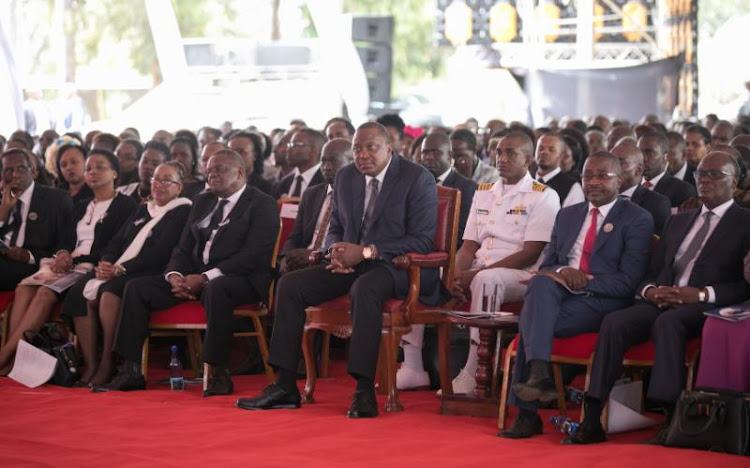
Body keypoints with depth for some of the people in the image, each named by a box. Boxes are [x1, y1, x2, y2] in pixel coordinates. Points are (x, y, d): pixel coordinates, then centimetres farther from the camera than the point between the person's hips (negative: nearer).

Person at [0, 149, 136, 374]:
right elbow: (66, 240, 21)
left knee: (46, 292, -31)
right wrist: (62, 254, -5)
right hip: (67, 264, 7)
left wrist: (75, 259, -15)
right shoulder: (81, 207, 27)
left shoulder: (125, 205, 3)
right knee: (23, 288, -24)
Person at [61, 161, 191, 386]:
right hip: (117, 272, 7)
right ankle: (90, 365, -21)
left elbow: (160, 253, -11)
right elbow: (117, 241, 22)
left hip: (149, 274, -7)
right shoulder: (142, 210, 27)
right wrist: (106, 263, -1)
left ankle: (107, 365, -30)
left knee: (110, 291, -36)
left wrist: (121, 269, -16)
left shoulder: (182, 212, 1)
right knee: (80, 292, -21)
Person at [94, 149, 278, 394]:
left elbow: (254, 255, -14)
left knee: (215, 289, -41)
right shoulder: (202, 202, 21)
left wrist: (205, 278, -20)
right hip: (195, 277, 7)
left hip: (241, 279, -7)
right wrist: (175, 275, -6)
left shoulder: (262, 204, -2)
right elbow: (184, 248, 18)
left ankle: (219, 373, -33)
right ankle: (130, 371, -9)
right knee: (136, 288, -7)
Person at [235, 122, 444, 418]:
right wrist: (338, 251, -6)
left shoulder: (418, 179, -9)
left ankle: (364, 390, -39)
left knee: (365, 288, -39)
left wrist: (367, 251, -22)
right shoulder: (345, 177, 11)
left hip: (398, 266, -7)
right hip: (351, 265, 7)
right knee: (290, 285, -10)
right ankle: (285, 386, -10)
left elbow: (422, 241, -15)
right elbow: (335, 228, 21)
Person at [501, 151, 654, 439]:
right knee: (541, 283, -31)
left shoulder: (637, 220, 3)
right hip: (558, 296, 5)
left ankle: (527, 413, -25)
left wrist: (582, 282, -16)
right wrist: (562, 272, -7)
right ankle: (538, 375, -39)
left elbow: (628, 281, -8)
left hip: (604, 301, -5)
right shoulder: (567, 216, 22)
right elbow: (546, 266, 18)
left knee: (531, 322, -27)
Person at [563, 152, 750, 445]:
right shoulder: (678, 222, 27)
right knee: (614, 322, -24)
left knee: (667, 322, -38)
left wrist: (702, 294, -17)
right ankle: (592, 421, -30)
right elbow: (652, 272, 23)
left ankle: (672, 418, -39)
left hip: (707, 308, -5)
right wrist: (650, 290, -2)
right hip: (661, 302, 5)